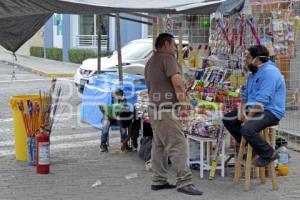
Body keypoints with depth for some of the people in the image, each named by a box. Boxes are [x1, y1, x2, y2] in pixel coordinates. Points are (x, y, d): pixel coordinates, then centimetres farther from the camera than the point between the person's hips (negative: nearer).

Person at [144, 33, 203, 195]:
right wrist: (183, 106, -16)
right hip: (166, 109, -10)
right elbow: (177, 83, -19)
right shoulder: (167, 58, -9)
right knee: (177, 145, -12)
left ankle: (158, 180, 11)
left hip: (154, 108, 10)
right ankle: (184, 182, -16)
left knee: (159, 145, 10)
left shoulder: (150, 62, 19)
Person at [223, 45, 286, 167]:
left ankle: (269, 154, -11)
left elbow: (262, 100, -25)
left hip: (271, 112, -10)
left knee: (247, 129, -33)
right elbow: (245, 95, 17)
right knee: (227, 119, 10)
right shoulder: (253, 73, 14)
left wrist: (249, 118, -23)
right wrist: (242, 111, -1)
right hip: (253, 109, 10)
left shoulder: (269, 72, -19)